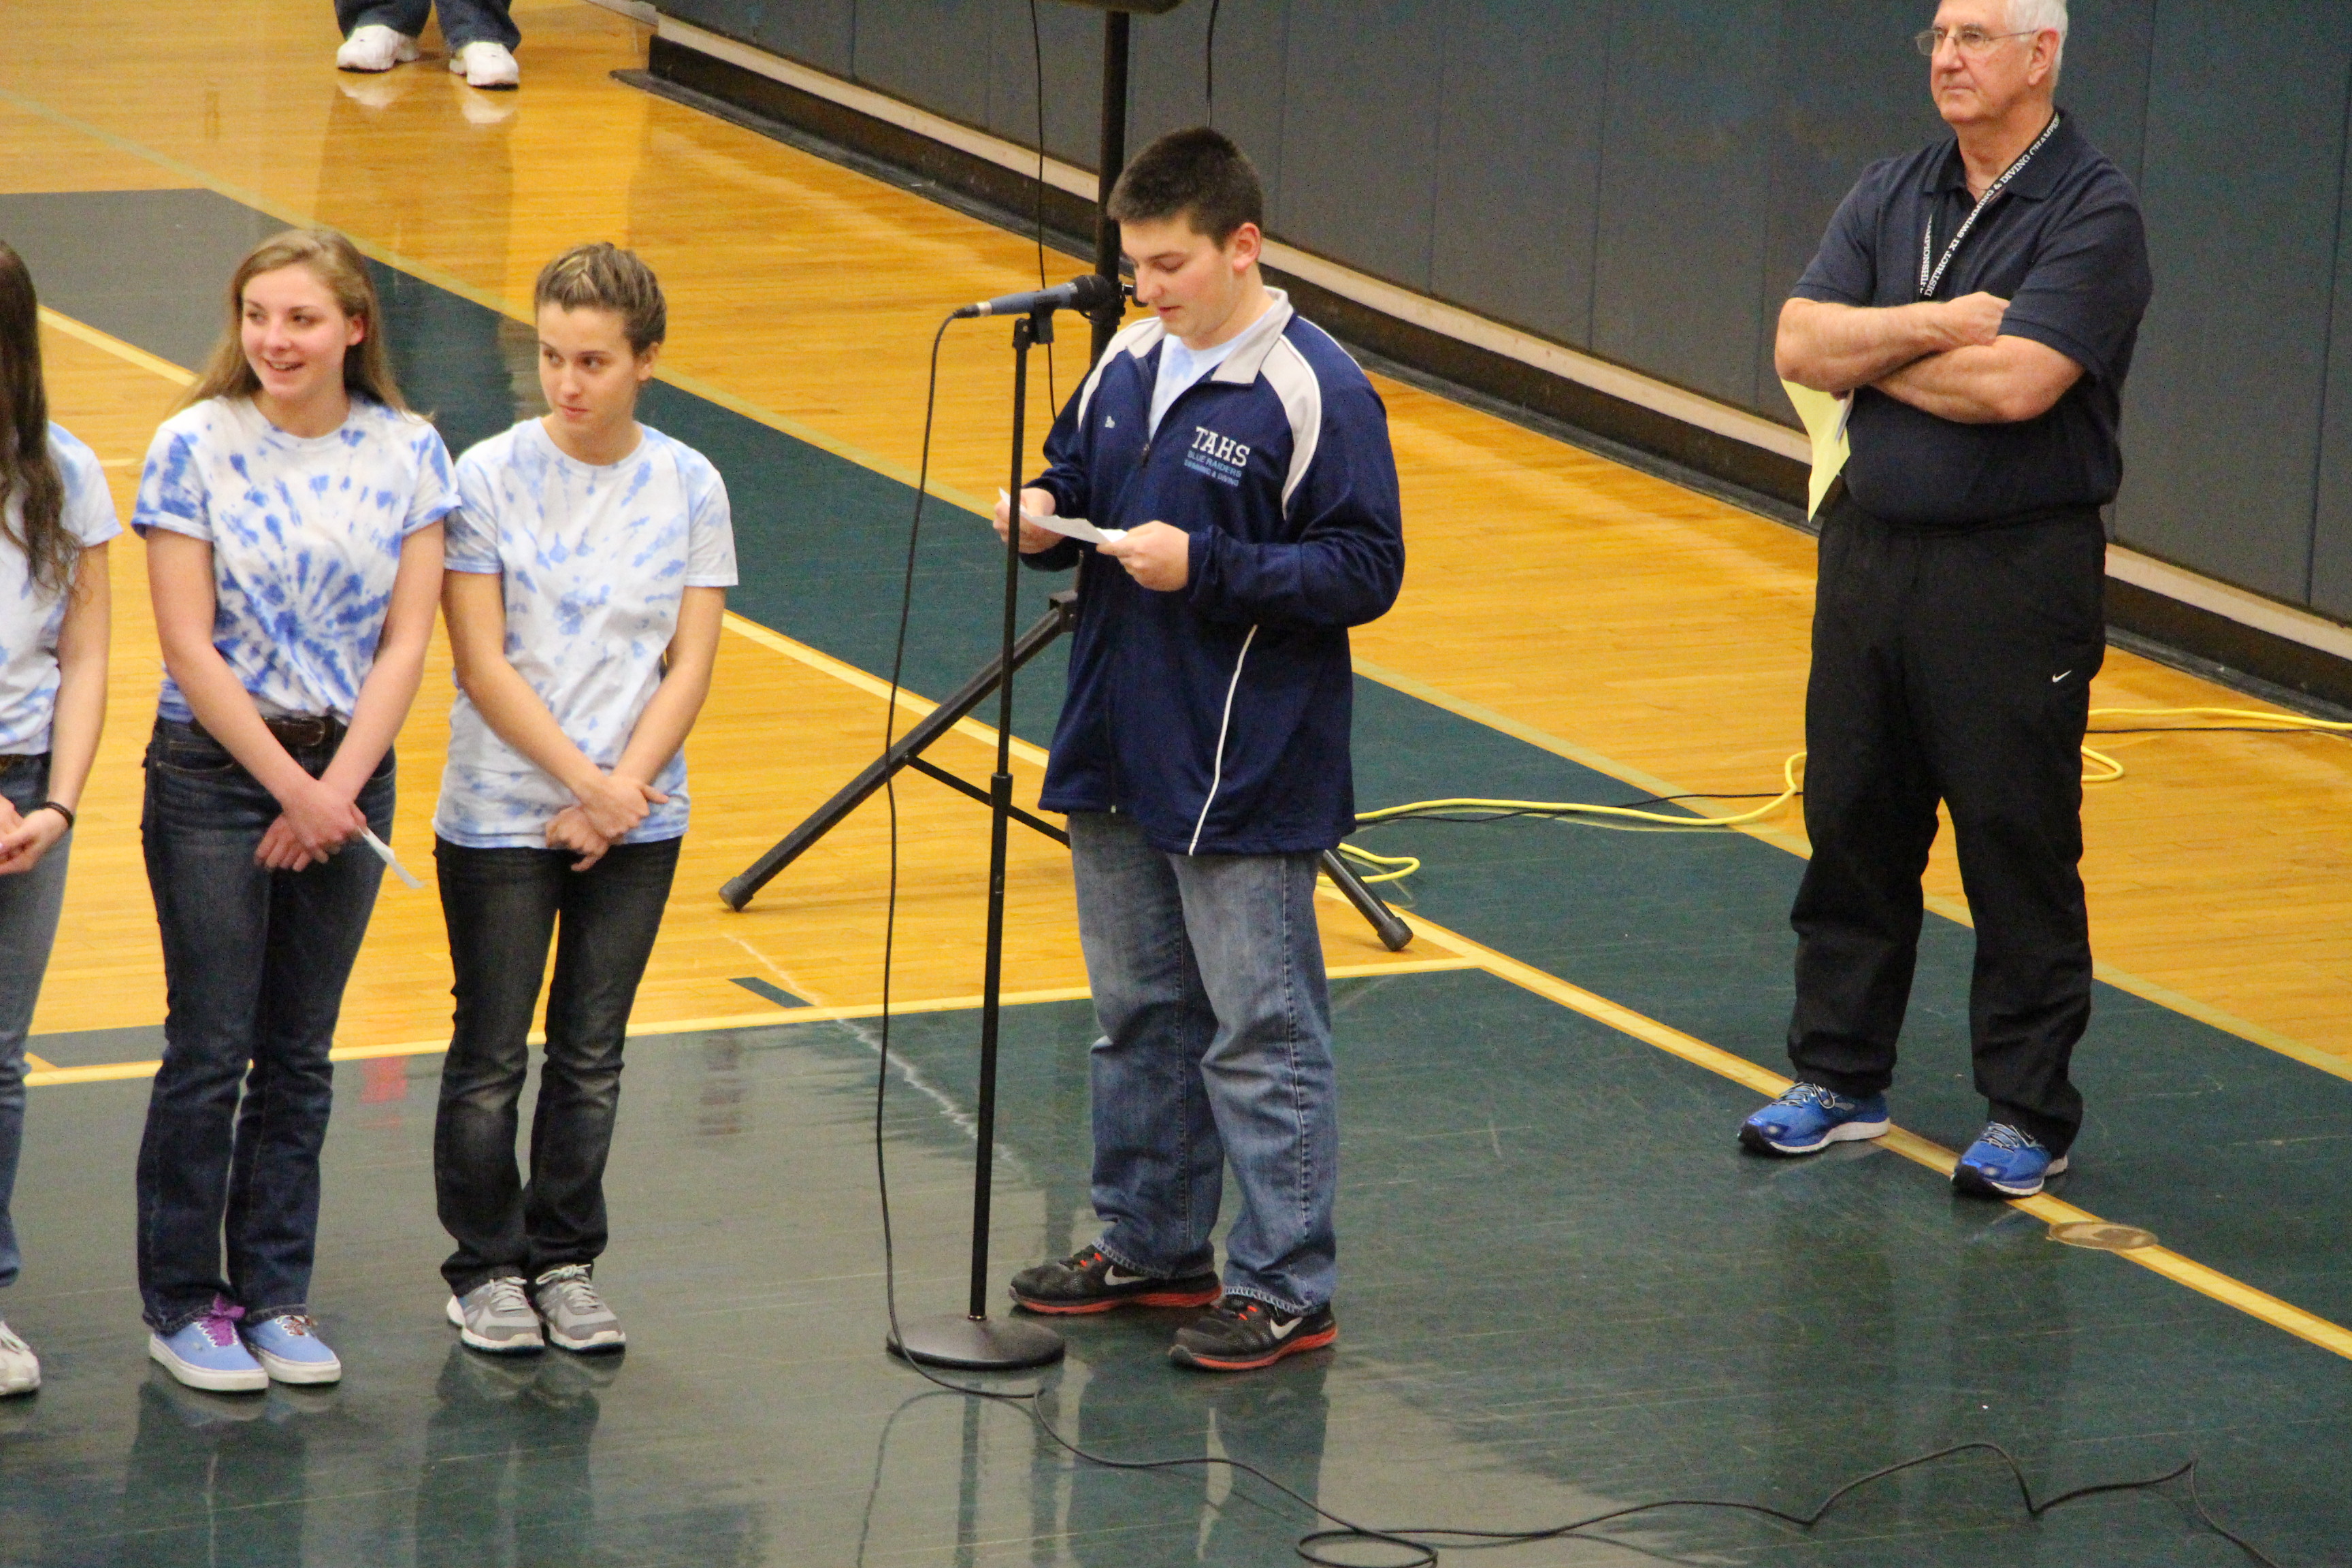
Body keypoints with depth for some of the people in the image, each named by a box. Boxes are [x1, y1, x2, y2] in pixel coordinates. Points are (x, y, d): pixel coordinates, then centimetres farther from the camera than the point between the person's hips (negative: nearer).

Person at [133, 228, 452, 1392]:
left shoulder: (408, 454, -1)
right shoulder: (195, 447, -9)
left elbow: (406, 639, -1)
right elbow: (188, 646, -10)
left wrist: (337, 788, -10)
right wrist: (291, 788, -13)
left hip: (347, 774, 3)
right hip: (212, 773, -3)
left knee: (299, 1054, 9)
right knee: (210, 1046, 0)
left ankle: (275, 1292, 19)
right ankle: (181, 1302, 11)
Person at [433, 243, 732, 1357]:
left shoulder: (689, 488, 0)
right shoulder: (490, 477, -7)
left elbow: (690, 665, 0)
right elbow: (482, 663, -10)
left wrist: (623, 788, -12)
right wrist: (584, 781, -14)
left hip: (636, 822, 2)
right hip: (501, 815, -2)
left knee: (592, 1055, 9)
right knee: (492, 1056, 4)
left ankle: (567, 1262, 23)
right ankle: (485, 1267, 17)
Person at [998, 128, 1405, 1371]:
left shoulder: (1315, 393, -15)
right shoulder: (1128, 363, 7)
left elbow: (1367, 571, -17)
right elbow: (1075, 477, 21)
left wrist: (1207, 566, -24)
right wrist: (1044, 515, -3)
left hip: (1246, 778, -8)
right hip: (1119, 755, 8)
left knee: (1261, 1034, -3)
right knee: (1140, 1018, 18)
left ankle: (1285, 1288, 2)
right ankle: (1149, 1243, 31)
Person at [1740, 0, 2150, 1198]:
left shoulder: (2093, 212, -11)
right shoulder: (1891, 198, 8)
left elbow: (2017, 382, -23)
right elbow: (1799, 344, -2)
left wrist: (1866, 356, -9)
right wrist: (1931, 325, -16)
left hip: (2017, 571, -6)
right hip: (1872, 549, 6)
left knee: (2019, 849, 0)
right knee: (1852, 823, 12)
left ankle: (2028, 1115, 9)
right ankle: (1840, 1078, 25)